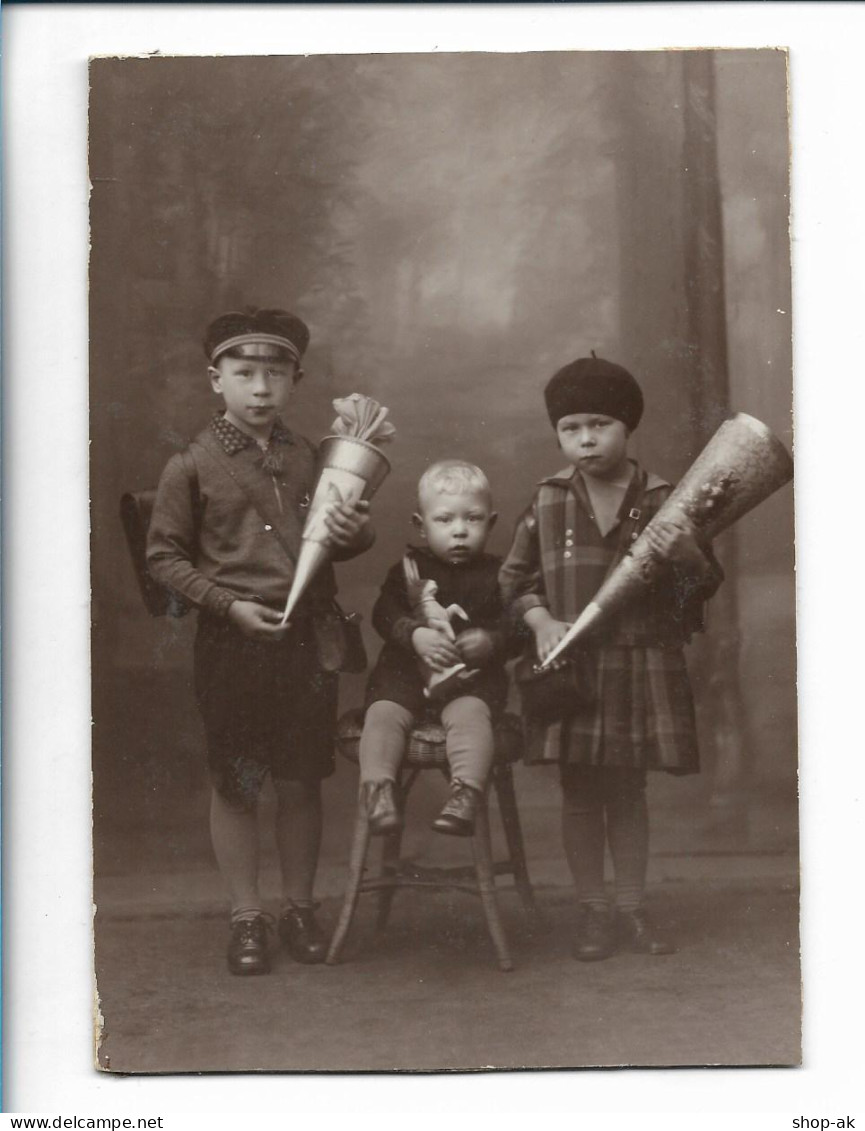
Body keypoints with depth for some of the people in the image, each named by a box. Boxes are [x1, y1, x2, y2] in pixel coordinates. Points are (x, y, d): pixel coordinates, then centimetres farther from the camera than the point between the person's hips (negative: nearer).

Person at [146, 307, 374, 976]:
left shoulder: (309, 459, 8)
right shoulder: (194, 465, -3)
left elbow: (338, 541, 19)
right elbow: (164, 556, -2)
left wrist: (356, 533, -5)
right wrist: (229, 603, -12)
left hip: (308, 638, 3)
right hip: (232, 642, -3)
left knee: (301, 782, 9)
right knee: (235, 784, 5)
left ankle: (300, 908, 24)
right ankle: (247, 917, 18)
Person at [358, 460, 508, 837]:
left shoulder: (497, 574, 7)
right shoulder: (407, 568, 8)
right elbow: (384, 614, -1)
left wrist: (490, 641, -19)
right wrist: (416, 636, -19)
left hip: (473, 674, -1)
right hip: (405, 669, 2)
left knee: (470, 714, -31)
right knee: (383, 713, -23)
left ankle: (465, 795, -38)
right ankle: (377, 789, -26)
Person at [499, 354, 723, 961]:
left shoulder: (663, 502, -1)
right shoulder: (548, 503, 2)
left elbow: (707, 582, 1)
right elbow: (515, 579, 9)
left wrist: (683, 557, -21)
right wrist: (541, 619, -9)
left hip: (643, 666, 0)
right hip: (571, 667, 1)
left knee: (629, 790, 10)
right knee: (580, 792, 5)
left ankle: (633, 908, 21)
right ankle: (594, 910, 17)